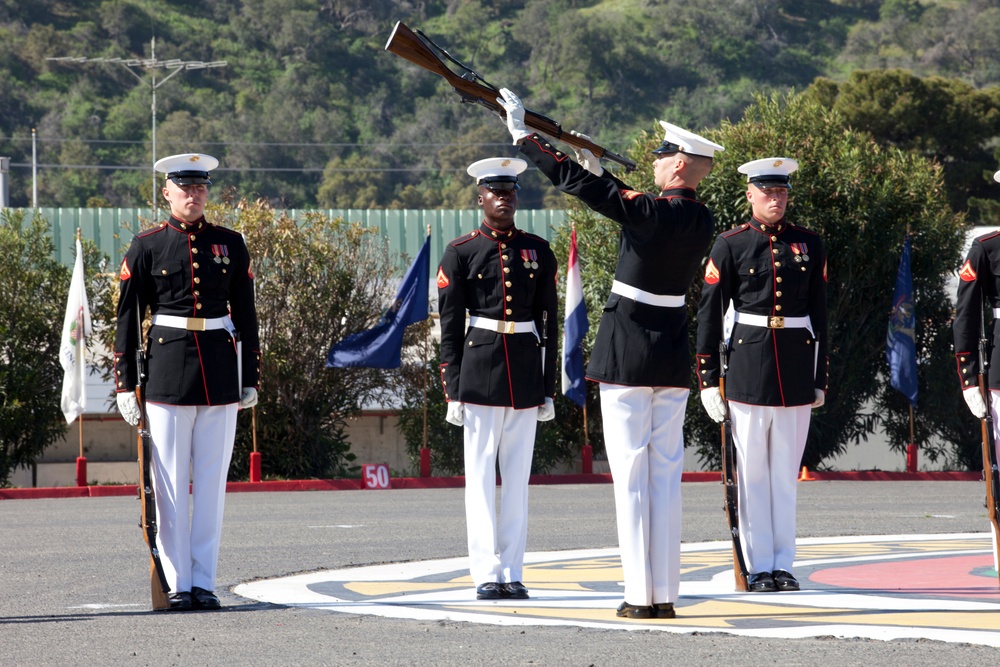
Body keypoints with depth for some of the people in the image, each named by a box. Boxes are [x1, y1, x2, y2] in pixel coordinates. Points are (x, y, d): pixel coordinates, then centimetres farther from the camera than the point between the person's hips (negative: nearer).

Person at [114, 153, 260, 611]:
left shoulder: (229, 244, 8)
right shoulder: (147, 247, 2)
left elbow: (246, 314, 12)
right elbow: (127, 318, 3)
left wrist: (250, 379, 9)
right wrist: (125, 384, -2)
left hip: (221, 375, 2)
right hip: (167, 372, -2)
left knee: (213, 480, 3)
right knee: (171, 482, -1)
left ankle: (204, 582, 7)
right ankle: (178, 584, 4)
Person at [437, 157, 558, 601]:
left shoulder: (538, 252, 9)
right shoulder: (461, 253, 1)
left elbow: (548, 323, 11)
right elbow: (450, 327, 1)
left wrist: (548, 389, 8)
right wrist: (452, 392, -5)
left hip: (526, 376, 3)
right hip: (479, 375, -3)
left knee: (518, 476, 5)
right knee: (480, 474, -2)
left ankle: (512, 573, 8)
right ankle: (487, 574, -1)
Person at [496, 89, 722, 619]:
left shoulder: (647, 211, -17)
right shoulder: (702, 223, 3)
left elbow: (571, 180, -13)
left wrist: (522, 131, -4)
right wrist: (598, 168, 25)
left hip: (627, 356, -6)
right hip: (675, 359, 6)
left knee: (631, 476, -3)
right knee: (666, 475, 8)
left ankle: (640, 595, -4)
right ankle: (665, 594, 7)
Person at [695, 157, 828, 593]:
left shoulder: (809, 245, 9)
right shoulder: (730, 245, 0)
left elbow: (819, 314, 13)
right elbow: (709, 313, 0)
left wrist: (820, 377, 10)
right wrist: (708, 378, -4)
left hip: (796, 372, 3)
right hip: (748, 371, -3)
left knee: (787, 470, 6)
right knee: (752, 470, 1)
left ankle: (783, 564, 11)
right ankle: (759, 566, 5)